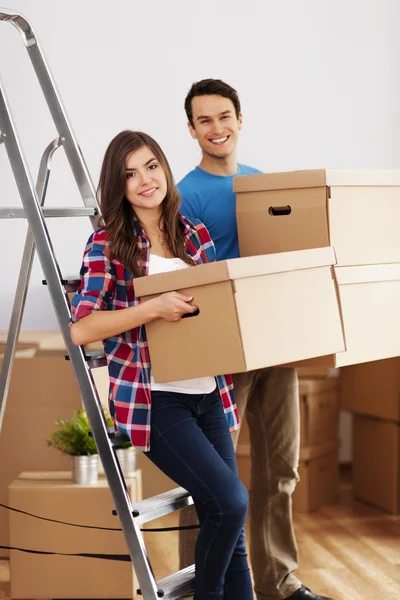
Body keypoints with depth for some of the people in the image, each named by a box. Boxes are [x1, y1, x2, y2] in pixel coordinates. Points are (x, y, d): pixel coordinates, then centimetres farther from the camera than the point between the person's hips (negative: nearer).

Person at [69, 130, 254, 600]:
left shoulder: (195, 235, 9)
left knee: (226, 523, 7)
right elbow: (79, 329, -14)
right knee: (230, 500, -13)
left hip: (207, 393, 5)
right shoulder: (108, 244, -6)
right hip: (152, 400, -5)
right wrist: (154, 307, -22)